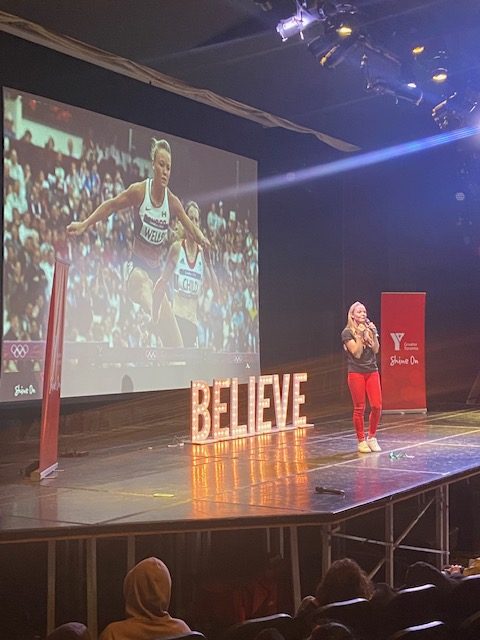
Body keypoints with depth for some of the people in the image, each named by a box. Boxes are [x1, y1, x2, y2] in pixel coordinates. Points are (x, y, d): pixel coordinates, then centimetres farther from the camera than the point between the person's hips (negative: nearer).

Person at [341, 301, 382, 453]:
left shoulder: (370, 329, 11)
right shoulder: (347, 333, -3)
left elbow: (376, 350, 1)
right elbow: (357, 353, -11)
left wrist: (373, 334, -10)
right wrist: (360, 335, -17)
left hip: (372, 371, 4)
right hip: (356, 372, -4)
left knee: (377, 406, -3)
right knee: (359, 408, -2)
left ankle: (372, 438, 14)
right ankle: (361, 441, 8)